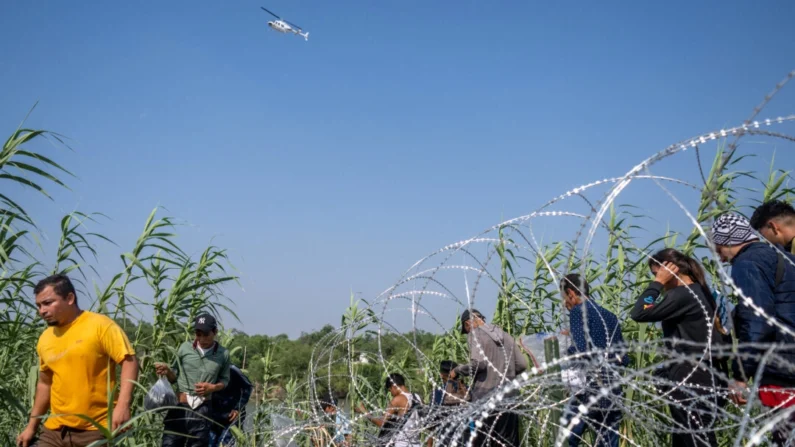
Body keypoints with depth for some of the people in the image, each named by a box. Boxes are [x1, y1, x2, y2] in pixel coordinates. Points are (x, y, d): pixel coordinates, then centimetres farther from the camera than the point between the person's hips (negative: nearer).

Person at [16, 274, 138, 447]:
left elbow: (129, 361, -14)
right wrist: (32, 426, 21)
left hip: (96, 431, -6)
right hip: (55, 431, 6)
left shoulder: (100, 325, -8)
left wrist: (123, 404, -26)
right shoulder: (45, 338, 11)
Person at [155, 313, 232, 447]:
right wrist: (167, 371, -13)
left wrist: (213, 387, -9)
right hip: (179, 407, 0)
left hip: (203, 410, 0)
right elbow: (175, 377, 9)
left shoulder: (223, 354, 0)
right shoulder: (185, 348, 0)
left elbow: (225, 380, 11)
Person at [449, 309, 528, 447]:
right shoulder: (506, 336, 16)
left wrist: (457, 370, -2)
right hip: (509, 396, 6)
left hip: (485, 396, -5)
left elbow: (478, 363, -17)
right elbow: (522, 365, 11)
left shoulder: (474, 334, -2)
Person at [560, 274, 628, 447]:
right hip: (614, 390, 7)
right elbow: (624, 359, 19)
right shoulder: (610, 315, 19)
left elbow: (581, 351, -16)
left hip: (590, 388, -7)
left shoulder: (579, 311, -2)